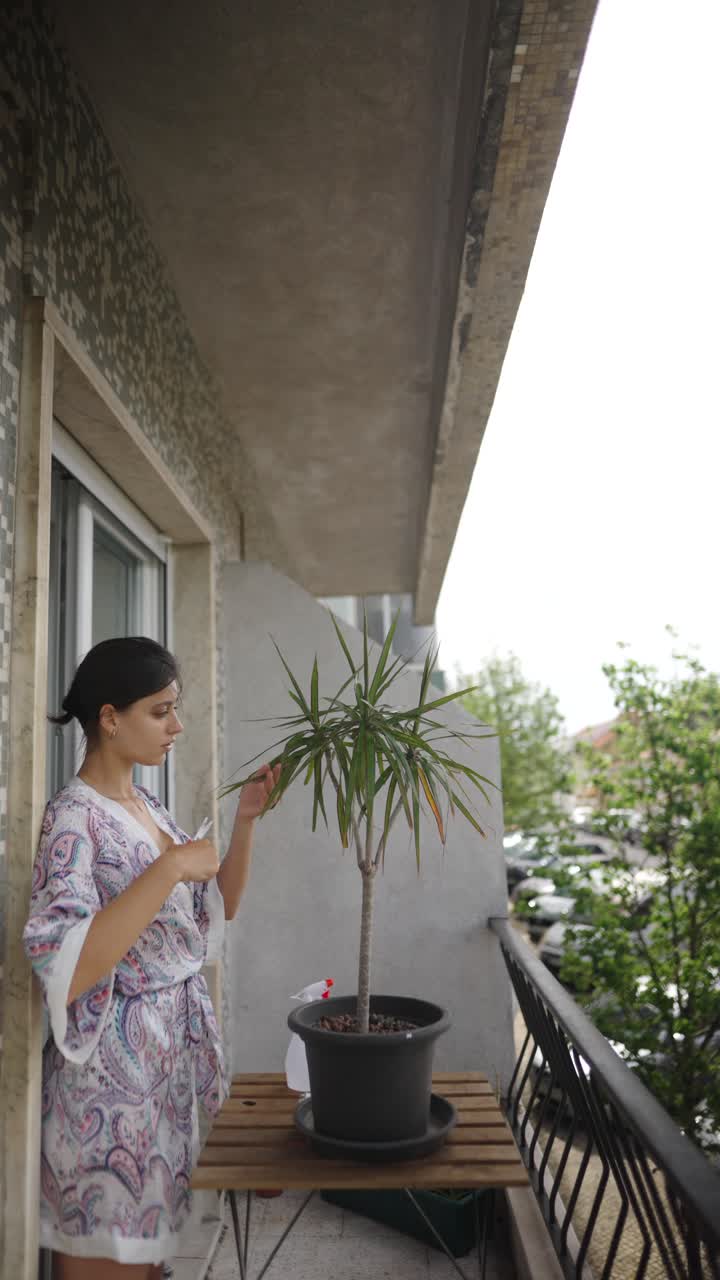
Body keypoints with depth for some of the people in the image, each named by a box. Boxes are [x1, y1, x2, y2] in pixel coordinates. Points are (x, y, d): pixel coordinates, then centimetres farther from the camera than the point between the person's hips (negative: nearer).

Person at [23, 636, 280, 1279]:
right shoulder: (75, 816, -18)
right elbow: (64, 971, -29)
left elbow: (220, 908, 13)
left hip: (176, 1051, 8)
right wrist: (169, 868, -29)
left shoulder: (147, 805, 7)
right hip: (114, 1065, -8)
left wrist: (245, 820, 1)